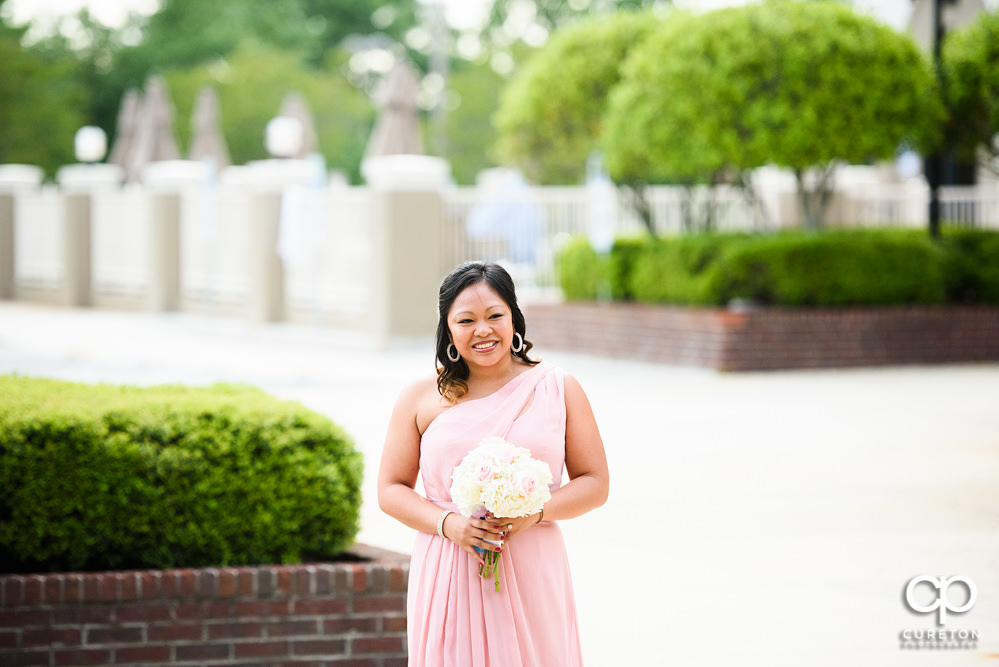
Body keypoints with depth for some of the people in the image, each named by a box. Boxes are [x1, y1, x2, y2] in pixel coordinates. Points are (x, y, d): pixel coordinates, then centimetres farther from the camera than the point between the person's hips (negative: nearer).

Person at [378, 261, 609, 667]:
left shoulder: (557, 389, 5)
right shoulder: (421, 398, 5)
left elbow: (595, 483, 6)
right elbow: (391, 490, 7)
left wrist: (536, 511, -12)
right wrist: (448, 524, -11)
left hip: (531, 579, 0)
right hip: (449, 583, 0)